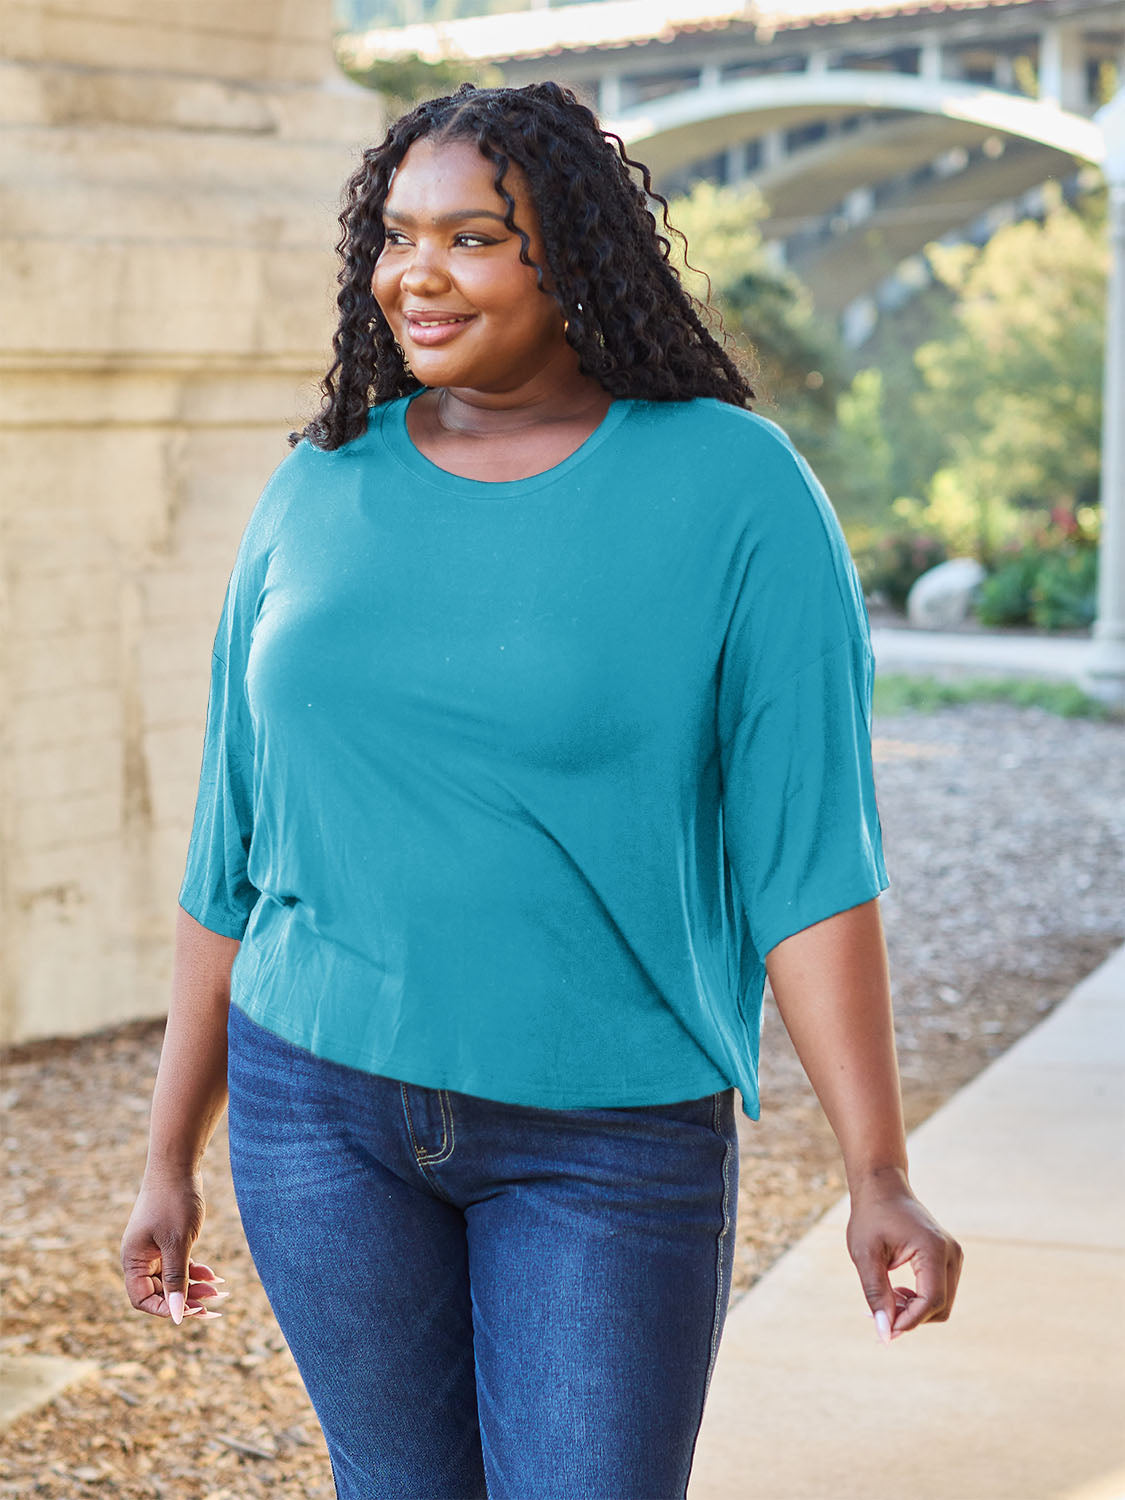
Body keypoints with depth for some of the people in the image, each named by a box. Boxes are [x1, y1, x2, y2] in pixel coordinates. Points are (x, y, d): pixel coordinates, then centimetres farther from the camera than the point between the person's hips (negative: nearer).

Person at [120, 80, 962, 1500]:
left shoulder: (734, 491, -7)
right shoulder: (318, 493, 4)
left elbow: (809, 854, -10)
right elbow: (234, 850, 9)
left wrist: (878, 1176, -14)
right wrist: (170, 1154, 10)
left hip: (606, 1140, -3)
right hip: (324, 1106, 3)